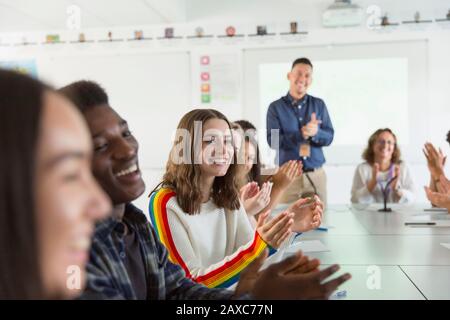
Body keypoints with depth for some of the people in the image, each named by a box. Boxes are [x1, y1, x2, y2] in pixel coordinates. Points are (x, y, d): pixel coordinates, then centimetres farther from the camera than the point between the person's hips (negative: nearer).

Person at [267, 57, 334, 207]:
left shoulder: (319, 104, 8)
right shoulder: (276, 107, 0)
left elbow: (329, 137, 2)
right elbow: (273, 141, -10)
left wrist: (316, 132, -19)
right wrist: (302, 134, -22)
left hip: (316, 175, 2)